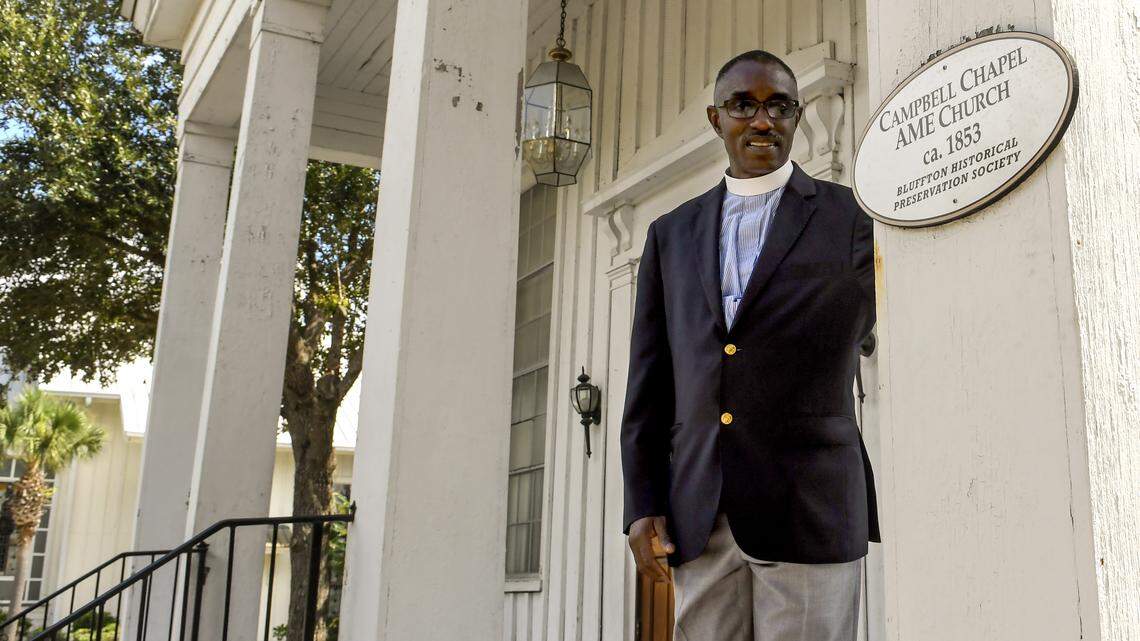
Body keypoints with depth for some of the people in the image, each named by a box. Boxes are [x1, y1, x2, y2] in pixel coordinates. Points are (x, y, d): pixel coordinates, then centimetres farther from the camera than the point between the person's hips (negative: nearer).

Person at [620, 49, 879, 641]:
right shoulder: (671, 234, 15)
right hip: (698, 517, 3)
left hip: (809, 509, -3)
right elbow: (649, 378, 12)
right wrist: (642, 502, 5)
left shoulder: (853, 217, 6)